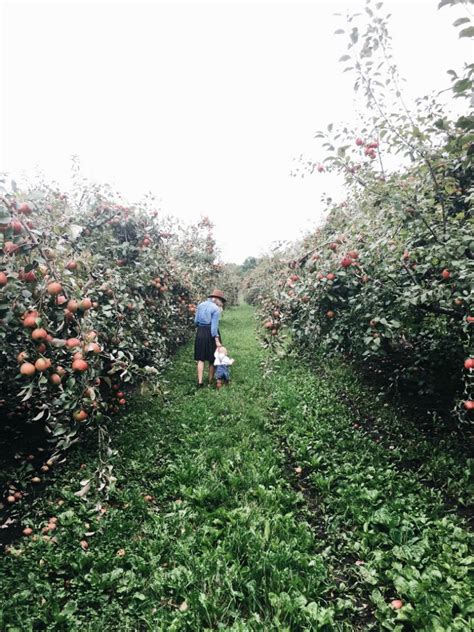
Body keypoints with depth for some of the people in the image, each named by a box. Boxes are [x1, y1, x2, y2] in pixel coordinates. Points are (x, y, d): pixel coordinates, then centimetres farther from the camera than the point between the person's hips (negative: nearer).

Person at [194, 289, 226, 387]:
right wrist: (217, 340, -17)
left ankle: (200, 382, 4)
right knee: (212, 359, 11)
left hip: (200, 333, 5)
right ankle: (210, 381, 20)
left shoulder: (200, 305, 6)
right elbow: (214, 326, -18)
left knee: (200, 358, 9)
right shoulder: (216, 309, -13)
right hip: (211, 334, -5)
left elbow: (196, 321, 10)